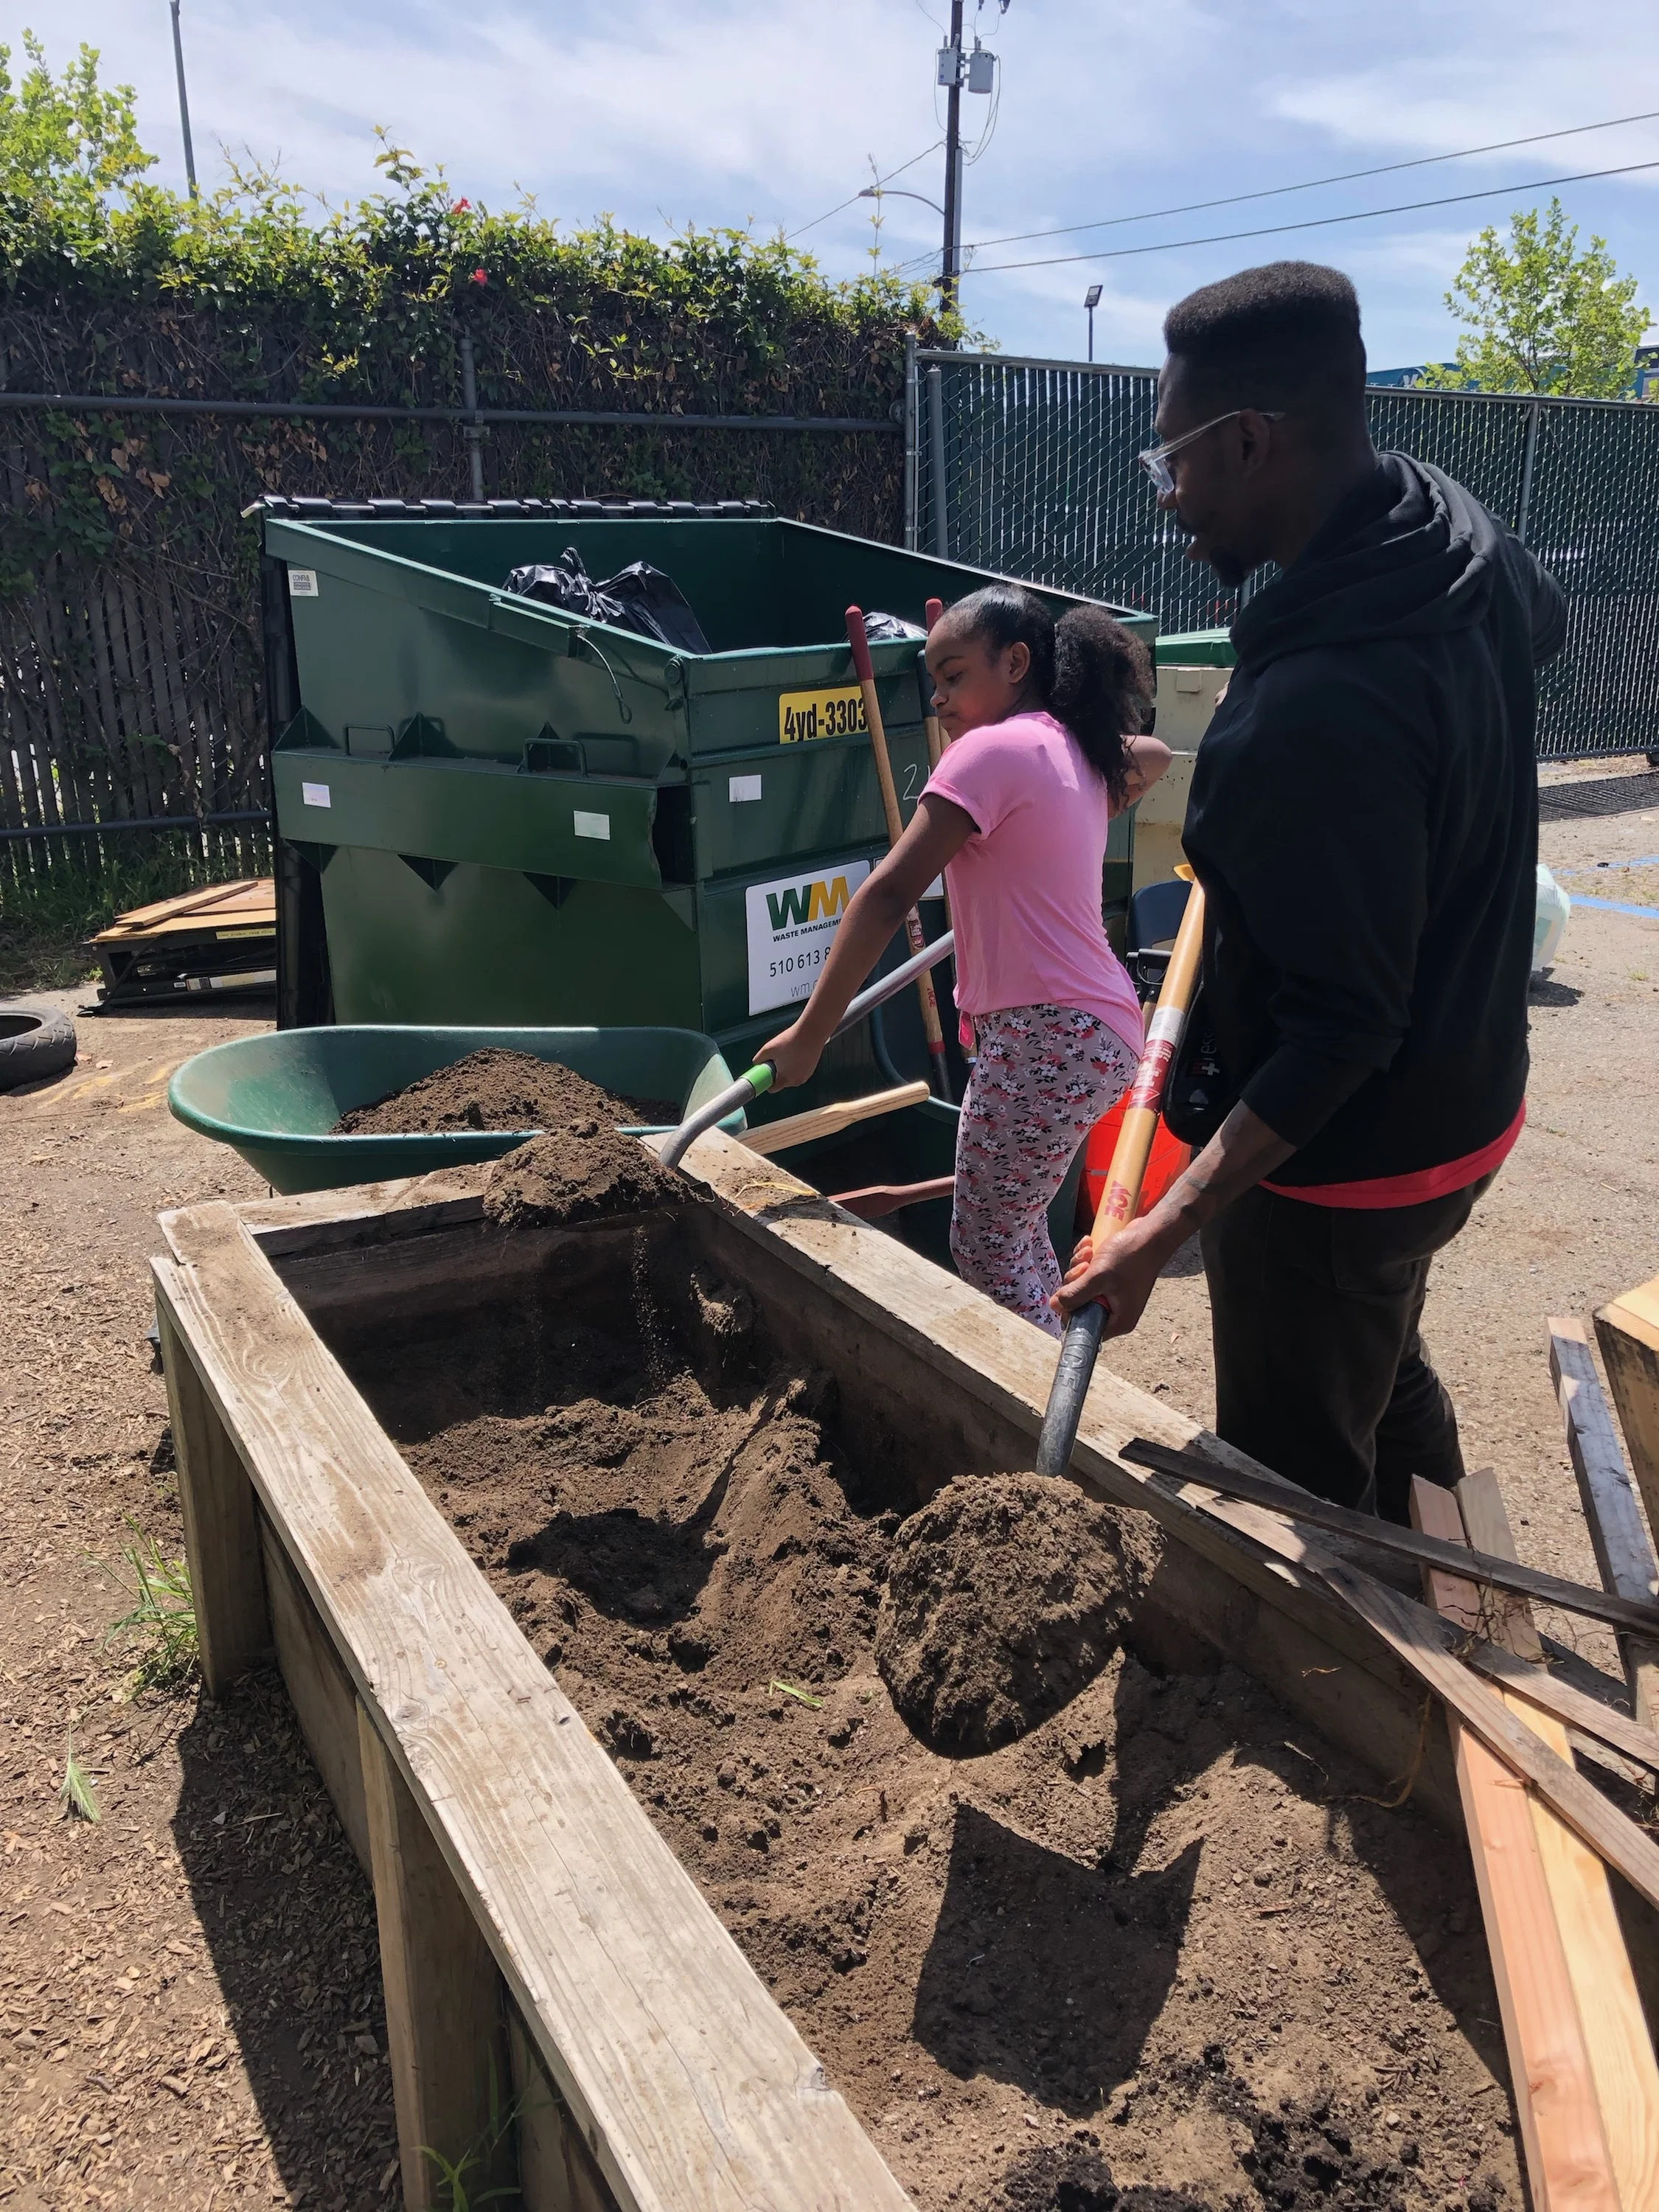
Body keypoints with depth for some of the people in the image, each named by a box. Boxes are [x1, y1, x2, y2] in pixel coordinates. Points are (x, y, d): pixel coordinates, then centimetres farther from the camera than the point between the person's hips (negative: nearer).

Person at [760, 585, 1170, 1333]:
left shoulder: (993, 748, -14)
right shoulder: (1075, 747, 12)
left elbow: (889, 892, -20)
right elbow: (1151, 755, 38)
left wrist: (809, 1033, -22)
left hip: (1045, 1036, -10)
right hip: (1095, 1026, 10)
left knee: (985, 1249, 0)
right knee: (1016, 1225, 22)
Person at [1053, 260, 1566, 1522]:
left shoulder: (1314, 719, -35)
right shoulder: (1463, 534, -5)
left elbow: (1339, 1035, -30)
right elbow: (1546, 624, 20)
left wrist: (1168, 1230, -30)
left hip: (1340, 1166, -10)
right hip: (1469, 1103, 10)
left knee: (1295, 1488, 10)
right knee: (1388, 1381, 31)